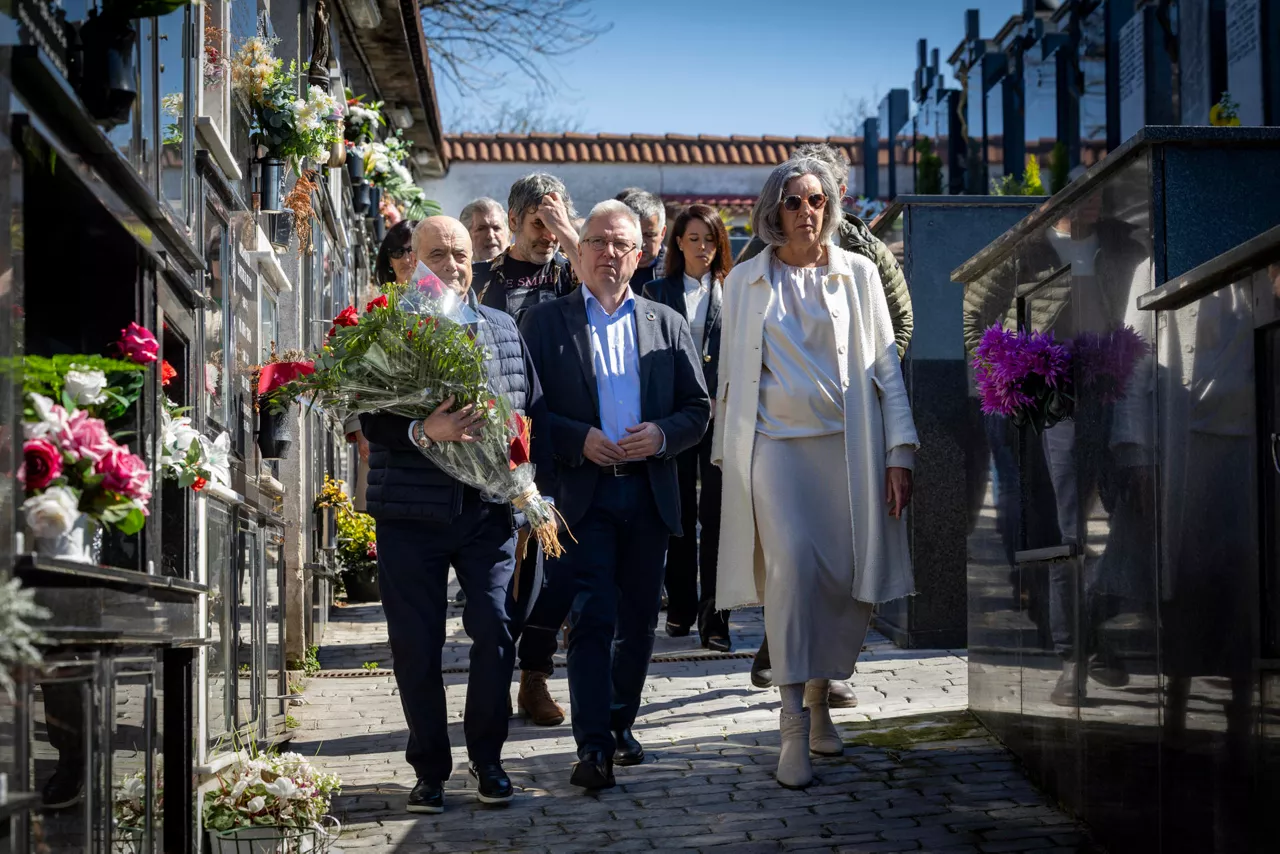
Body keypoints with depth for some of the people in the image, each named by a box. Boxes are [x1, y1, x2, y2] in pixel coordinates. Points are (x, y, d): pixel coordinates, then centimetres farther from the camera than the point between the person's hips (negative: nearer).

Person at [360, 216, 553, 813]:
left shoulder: (504, 331, 10)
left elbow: (535, 412, 13)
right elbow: (372, 420, -9)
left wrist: (541, 492, 7)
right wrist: (422, 432, -28)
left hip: (489, 512, 2)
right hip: (411, 515, -2)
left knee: (495, 630, -3)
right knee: (416, 646, 4)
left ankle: (486, 758, 15)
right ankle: (430, 769, 18)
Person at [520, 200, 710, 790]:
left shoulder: (667, 325, 13)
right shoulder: (545, 322, 5)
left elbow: (698, 409, 11)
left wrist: (662, 434, -9)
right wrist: (578, 439, -14)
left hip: (648, 492, 4)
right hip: (582, 493, -3)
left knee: (638, 621, 10)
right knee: (592, 619, -11)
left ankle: (620, 724, 26)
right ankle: (593, 746, -12)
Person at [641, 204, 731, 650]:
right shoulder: (659, 292, 9)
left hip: (721, 413, -1)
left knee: (716, 513, -6)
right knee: (680, 512, 8)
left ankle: (714, 615, -5)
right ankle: (680, 606, 19)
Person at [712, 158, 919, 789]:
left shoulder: (858, 274, 9)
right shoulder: (744, 282, 11)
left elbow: (885, 365, 7)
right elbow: (730, 376, 16)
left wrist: (899, 453, 1)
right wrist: (725, 456, 13)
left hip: (847, 445, 1)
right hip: (773, 442, -1)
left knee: (849, 579, -2)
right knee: (793, 561, -20)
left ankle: (819, 700, 21)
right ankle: (794, 727, -20)